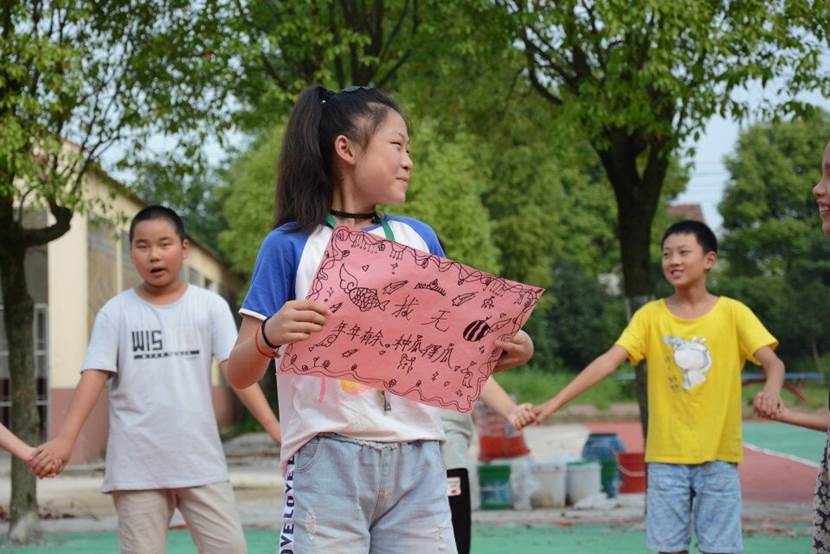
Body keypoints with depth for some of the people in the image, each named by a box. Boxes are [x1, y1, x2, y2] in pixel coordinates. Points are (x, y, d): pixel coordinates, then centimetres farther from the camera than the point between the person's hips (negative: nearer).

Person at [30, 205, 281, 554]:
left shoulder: (210, 306, 4)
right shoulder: (116, 312, 3)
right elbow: (94, 375, -3)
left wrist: (272, 425, -15)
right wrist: (66, 438, -15)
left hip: (200, 460, 1)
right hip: (137, 466, 0)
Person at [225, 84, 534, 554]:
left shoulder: (419, 239, 12)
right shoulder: (291, 245, 1)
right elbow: (239, 374, 0)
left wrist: (503, 351, -2)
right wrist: (269, 336, -22)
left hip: (417, 460, 4)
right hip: (328, 459, -3)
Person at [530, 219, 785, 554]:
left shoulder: (733, 313, -3)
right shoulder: (650, 316, 1)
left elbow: (772, 362, -11)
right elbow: (608, 362, -7)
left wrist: (772, 390, -35)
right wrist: (555, 402, -17)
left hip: (718, 455, -1)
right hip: (666, 456, 1)